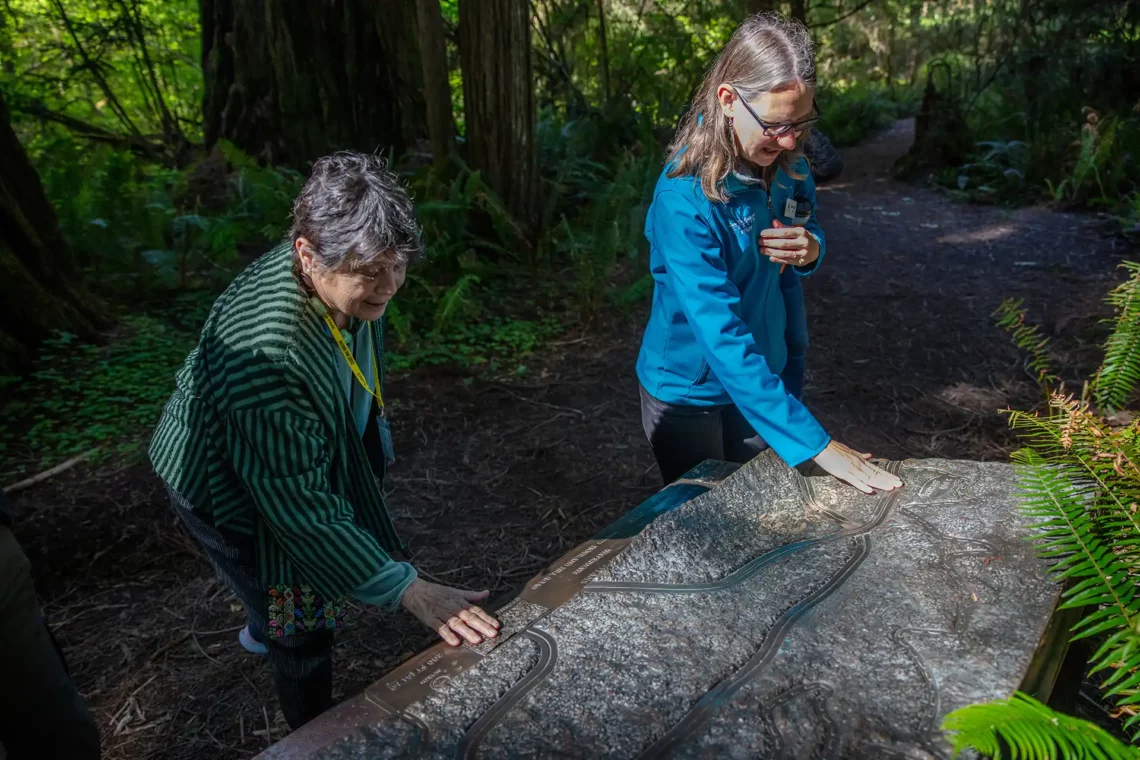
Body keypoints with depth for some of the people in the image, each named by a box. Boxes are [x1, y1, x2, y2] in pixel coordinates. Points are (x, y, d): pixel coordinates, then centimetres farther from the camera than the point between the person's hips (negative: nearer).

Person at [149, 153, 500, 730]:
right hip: (233, 494, -7)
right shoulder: (263, 353, -44)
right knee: (304, 631, 8)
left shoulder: (348, 280, -19)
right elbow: (303, 509, -38)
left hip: (309, 458, 7)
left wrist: (375, 442, 18)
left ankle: (264, 626, 65)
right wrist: (412, 593, -36)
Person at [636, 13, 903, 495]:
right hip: (689, 390, -5)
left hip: (761, 380, 5)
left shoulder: (786, 164, -9)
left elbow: (810, 236, 8)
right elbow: (723, 336, -34)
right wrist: (816, 445, -36)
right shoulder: (685, 199, -29)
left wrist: (810, 250, -18)